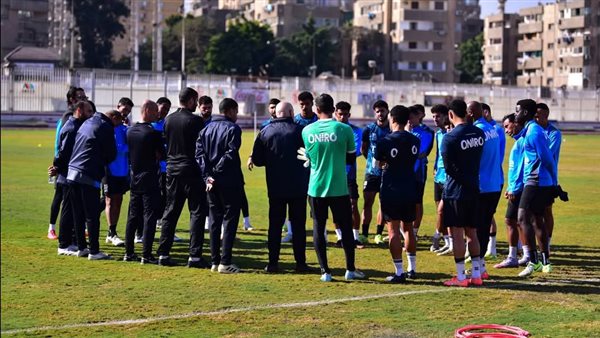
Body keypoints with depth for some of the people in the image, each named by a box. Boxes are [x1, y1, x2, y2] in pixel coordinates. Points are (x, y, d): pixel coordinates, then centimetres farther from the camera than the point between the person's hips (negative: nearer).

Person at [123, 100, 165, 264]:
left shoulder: (130, 131, 7)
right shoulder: (153, 133, -15)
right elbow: (162, 156, -9)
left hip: (134, 179, 7)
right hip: (150, 180, -7)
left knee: (133, 217, 12)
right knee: (149, 217, -3)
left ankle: (129, 253, 15)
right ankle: (146, 255, -5)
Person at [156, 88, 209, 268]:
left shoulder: (168, 120, 7)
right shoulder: (195, 121, -11)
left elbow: (165, 143, 14)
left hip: (172, 170, 6)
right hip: (192, 171, -6)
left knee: (170, 212, 11)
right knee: (197, 212, -1)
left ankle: (163, 254, 10)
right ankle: (195, 255, -6)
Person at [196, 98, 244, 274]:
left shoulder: (206, 129, 12)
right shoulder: (233, 129, -7)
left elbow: (199, 153, 1)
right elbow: (230, 154, -18)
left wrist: (207, 175, -6)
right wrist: (215, 172, -10)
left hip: (212, 182, 6)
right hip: (229, 182, -6)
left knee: (215, 220, 13)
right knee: (230, 220, -1)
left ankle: (215, 261, 13)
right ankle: (225, 262, -5)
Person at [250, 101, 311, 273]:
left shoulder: (265, 132, 0)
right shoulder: (299, 130, -7)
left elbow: (257, 160, 2)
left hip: (275, 187, 2)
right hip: (298, 186, -2)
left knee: (275, 224, 8)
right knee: (298, 225, 6)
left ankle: (273, 262, 6)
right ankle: (300, 262, 7)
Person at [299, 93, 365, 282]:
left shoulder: (307, 131, -1)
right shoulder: (344, 129, -7)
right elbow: (351, 159, 3)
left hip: (316, 188, 2)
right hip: (339, 188, -1)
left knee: (318, 228, 9)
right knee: (346, 227, 11)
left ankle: (325, 271, 7)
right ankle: (350, 270, 15)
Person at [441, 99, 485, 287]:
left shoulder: (450, 138, -15)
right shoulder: (479, 133, 5)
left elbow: (449, 167, -13)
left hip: (455, 192, -6)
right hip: (474, 190, 6)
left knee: (457, 234, 0)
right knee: (472, 232, 13)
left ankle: (460, 277, 2)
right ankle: (476, 274, 15)